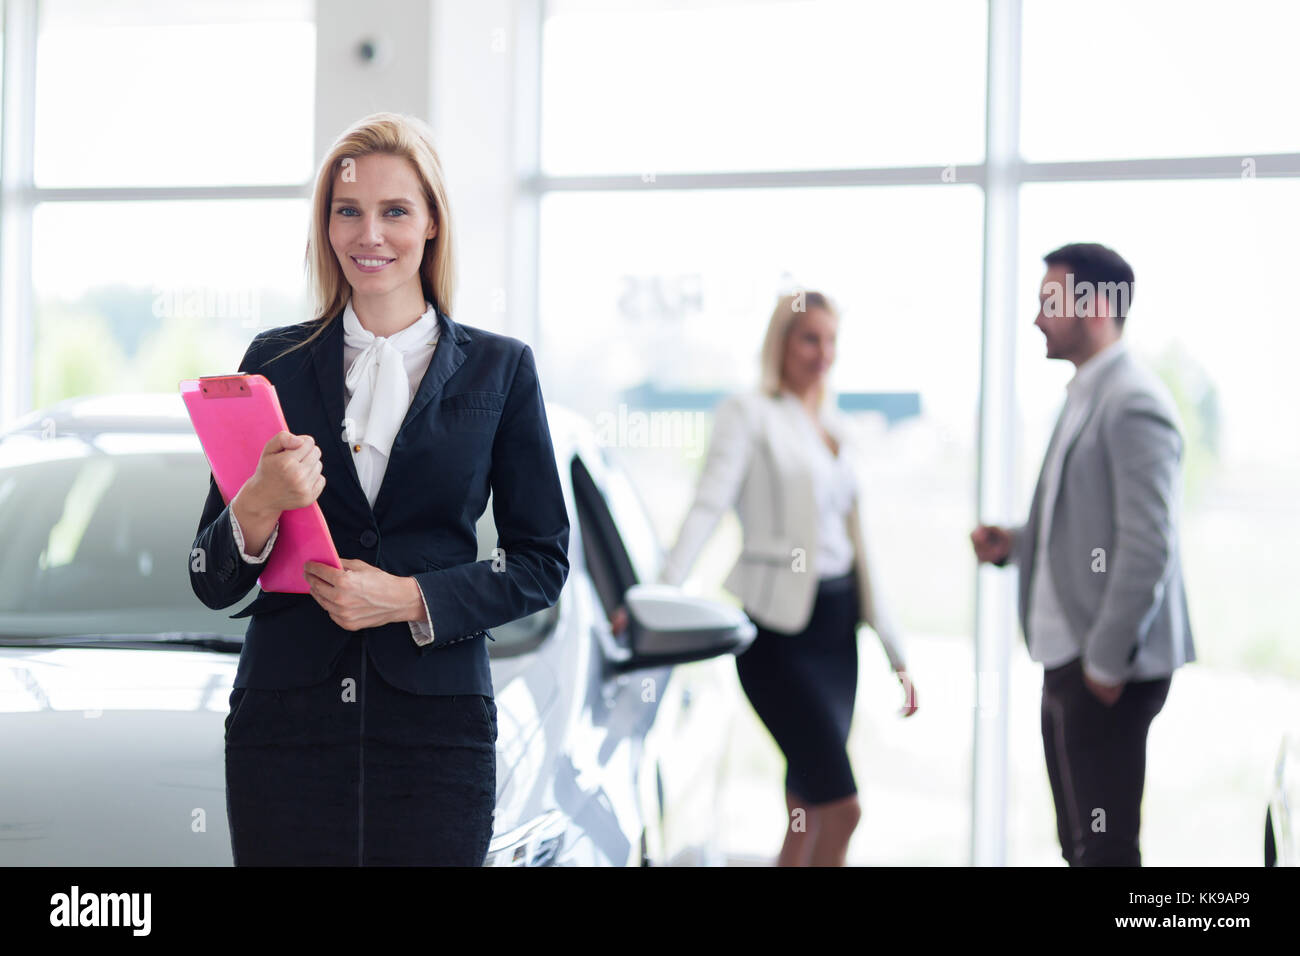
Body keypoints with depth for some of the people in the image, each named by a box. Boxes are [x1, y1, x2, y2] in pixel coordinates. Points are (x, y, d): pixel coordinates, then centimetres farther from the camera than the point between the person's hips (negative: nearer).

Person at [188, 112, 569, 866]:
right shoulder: (275, 362, 7)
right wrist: (259, 506, -16)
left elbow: (543, 562, 4)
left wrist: (409, 598, -10)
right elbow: (212, 584, 6)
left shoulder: (498, 369, 5)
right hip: (286, 720, 1)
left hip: (435, 725, -1)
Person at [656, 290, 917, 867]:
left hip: (837, 626, 7)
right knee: (841, 806, -14)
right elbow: (709, 505, -15)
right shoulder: (749, 413, -2)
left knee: (807, 814, 9)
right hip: (780, 628, -7)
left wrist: (896, 653, 17)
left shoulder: (834, 427, 17)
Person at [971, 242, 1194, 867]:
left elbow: (1147, 544, -21)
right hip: (1070, 656, 10)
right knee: (1080, 843, 15)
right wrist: (1015, 544, 7)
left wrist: (1106, 661, -19)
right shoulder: (1084, 398, 15)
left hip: (1109, 667, -10)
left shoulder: (1133, 404, -16)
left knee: (1105, 845, -6)